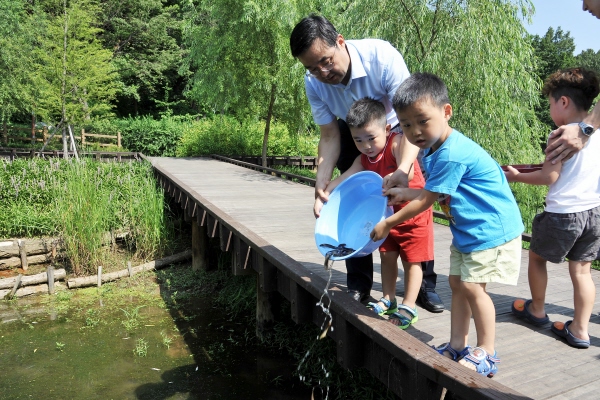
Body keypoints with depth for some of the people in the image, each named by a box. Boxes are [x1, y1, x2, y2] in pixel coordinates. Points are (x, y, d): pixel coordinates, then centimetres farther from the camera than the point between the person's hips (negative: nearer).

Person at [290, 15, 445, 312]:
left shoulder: (382, 56, -35)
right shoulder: (313, 83, -22)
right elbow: (330, 135, -14)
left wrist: (403, 170, -53)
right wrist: (323, 177, -31)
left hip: (398, 131, -2)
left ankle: (424, 285, 6)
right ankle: (358, 286, 10)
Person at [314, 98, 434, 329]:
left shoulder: (397, 143, -25)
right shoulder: (364, 159, -5)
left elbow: (405, 172, -41)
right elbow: (343, 179, -12)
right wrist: (322, 197, -24)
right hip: (388, 214, 7)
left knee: (412, 260, 3)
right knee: (387, 256, 13)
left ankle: (408, 308, 11)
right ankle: (388, 301, 28)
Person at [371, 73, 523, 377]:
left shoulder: (452, 154, -28)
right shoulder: (431, 152, 3)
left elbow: (426, 200, -21)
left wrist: (388, 223, -12)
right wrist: (403, 193, 6)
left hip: (492, 228, -10)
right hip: (465, 229, 10)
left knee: (472, 286, -7)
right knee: (457, 282, 11)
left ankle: (486, 354, 10)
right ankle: (457, 346, 23)